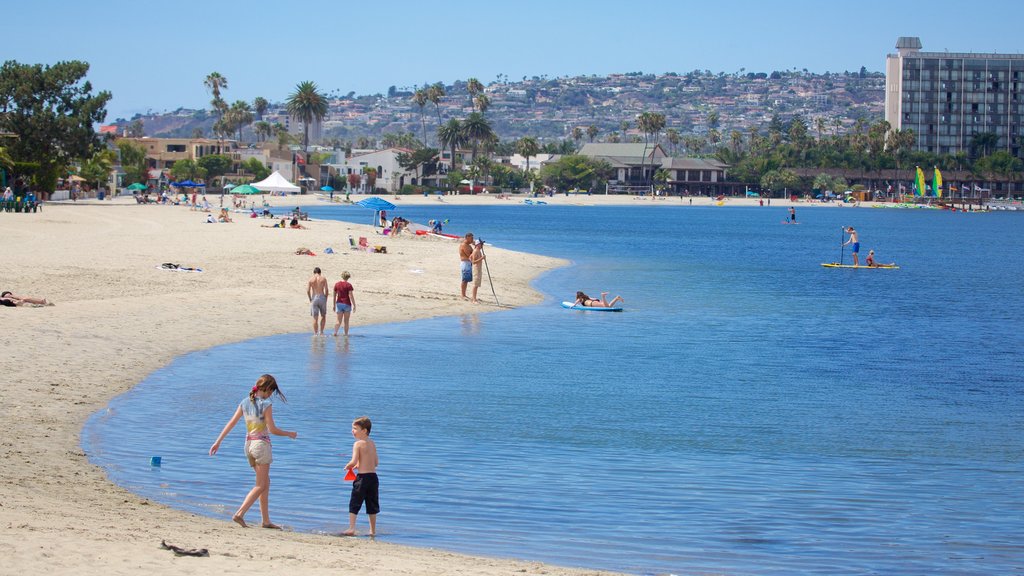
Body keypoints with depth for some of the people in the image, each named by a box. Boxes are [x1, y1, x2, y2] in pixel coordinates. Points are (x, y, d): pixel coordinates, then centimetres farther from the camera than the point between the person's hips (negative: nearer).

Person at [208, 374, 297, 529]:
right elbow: (272, 429, -14)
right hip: (261, 444, -7)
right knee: (260, 486, -3)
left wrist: (218, 442, 6)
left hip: (249, 445, 7)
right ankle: (239, 514, -16)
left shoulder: (245, 403, 6)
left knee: (266, 484, 15)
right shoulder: (266, 405, -14)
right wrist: (289, 434, 2)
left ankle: (266, 521, 14)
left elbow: (231, 423, 4)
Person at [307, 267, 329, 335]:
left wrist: (310, 300, 8)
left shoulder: (311, 279, 3)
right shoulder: (323, 278, 2)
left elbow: (308, 291, -3)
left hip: (314, 298, 0)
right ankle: (321, 332, 10)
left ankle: (315, 333, 1)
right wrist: (326, 299, 7)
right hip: (322, 298, 0)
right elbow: (326, 290, -3)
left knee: (315, 318, 2)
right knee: (323, 316, 16)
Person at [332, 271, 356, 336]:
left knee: (339, 321, 6)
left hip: (339, 303, 3)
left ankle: (335, 332, -14)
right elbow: (351, 296, -13)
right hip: (347, 304, -3)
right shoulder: (348, 285, -9)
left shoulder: (336, 284, 3)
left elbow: (334, 295, 8)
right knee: (346, 321, 8)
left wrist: (334, 305, 16)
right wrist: (354, 305, -7)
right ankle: (346, 334, 10)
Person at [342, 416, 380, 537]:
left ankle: (351, 528, -8)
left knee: (354, 504, -1)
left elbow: (353, 461, -17)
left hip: (362, 477, -7)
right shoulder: (372, 444, 11)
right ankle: (373, 530, 19)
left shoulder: (358, 444, -10)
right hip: (373, 476, 7)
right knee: (372, 505, 14)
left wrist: (347, 467, 4)